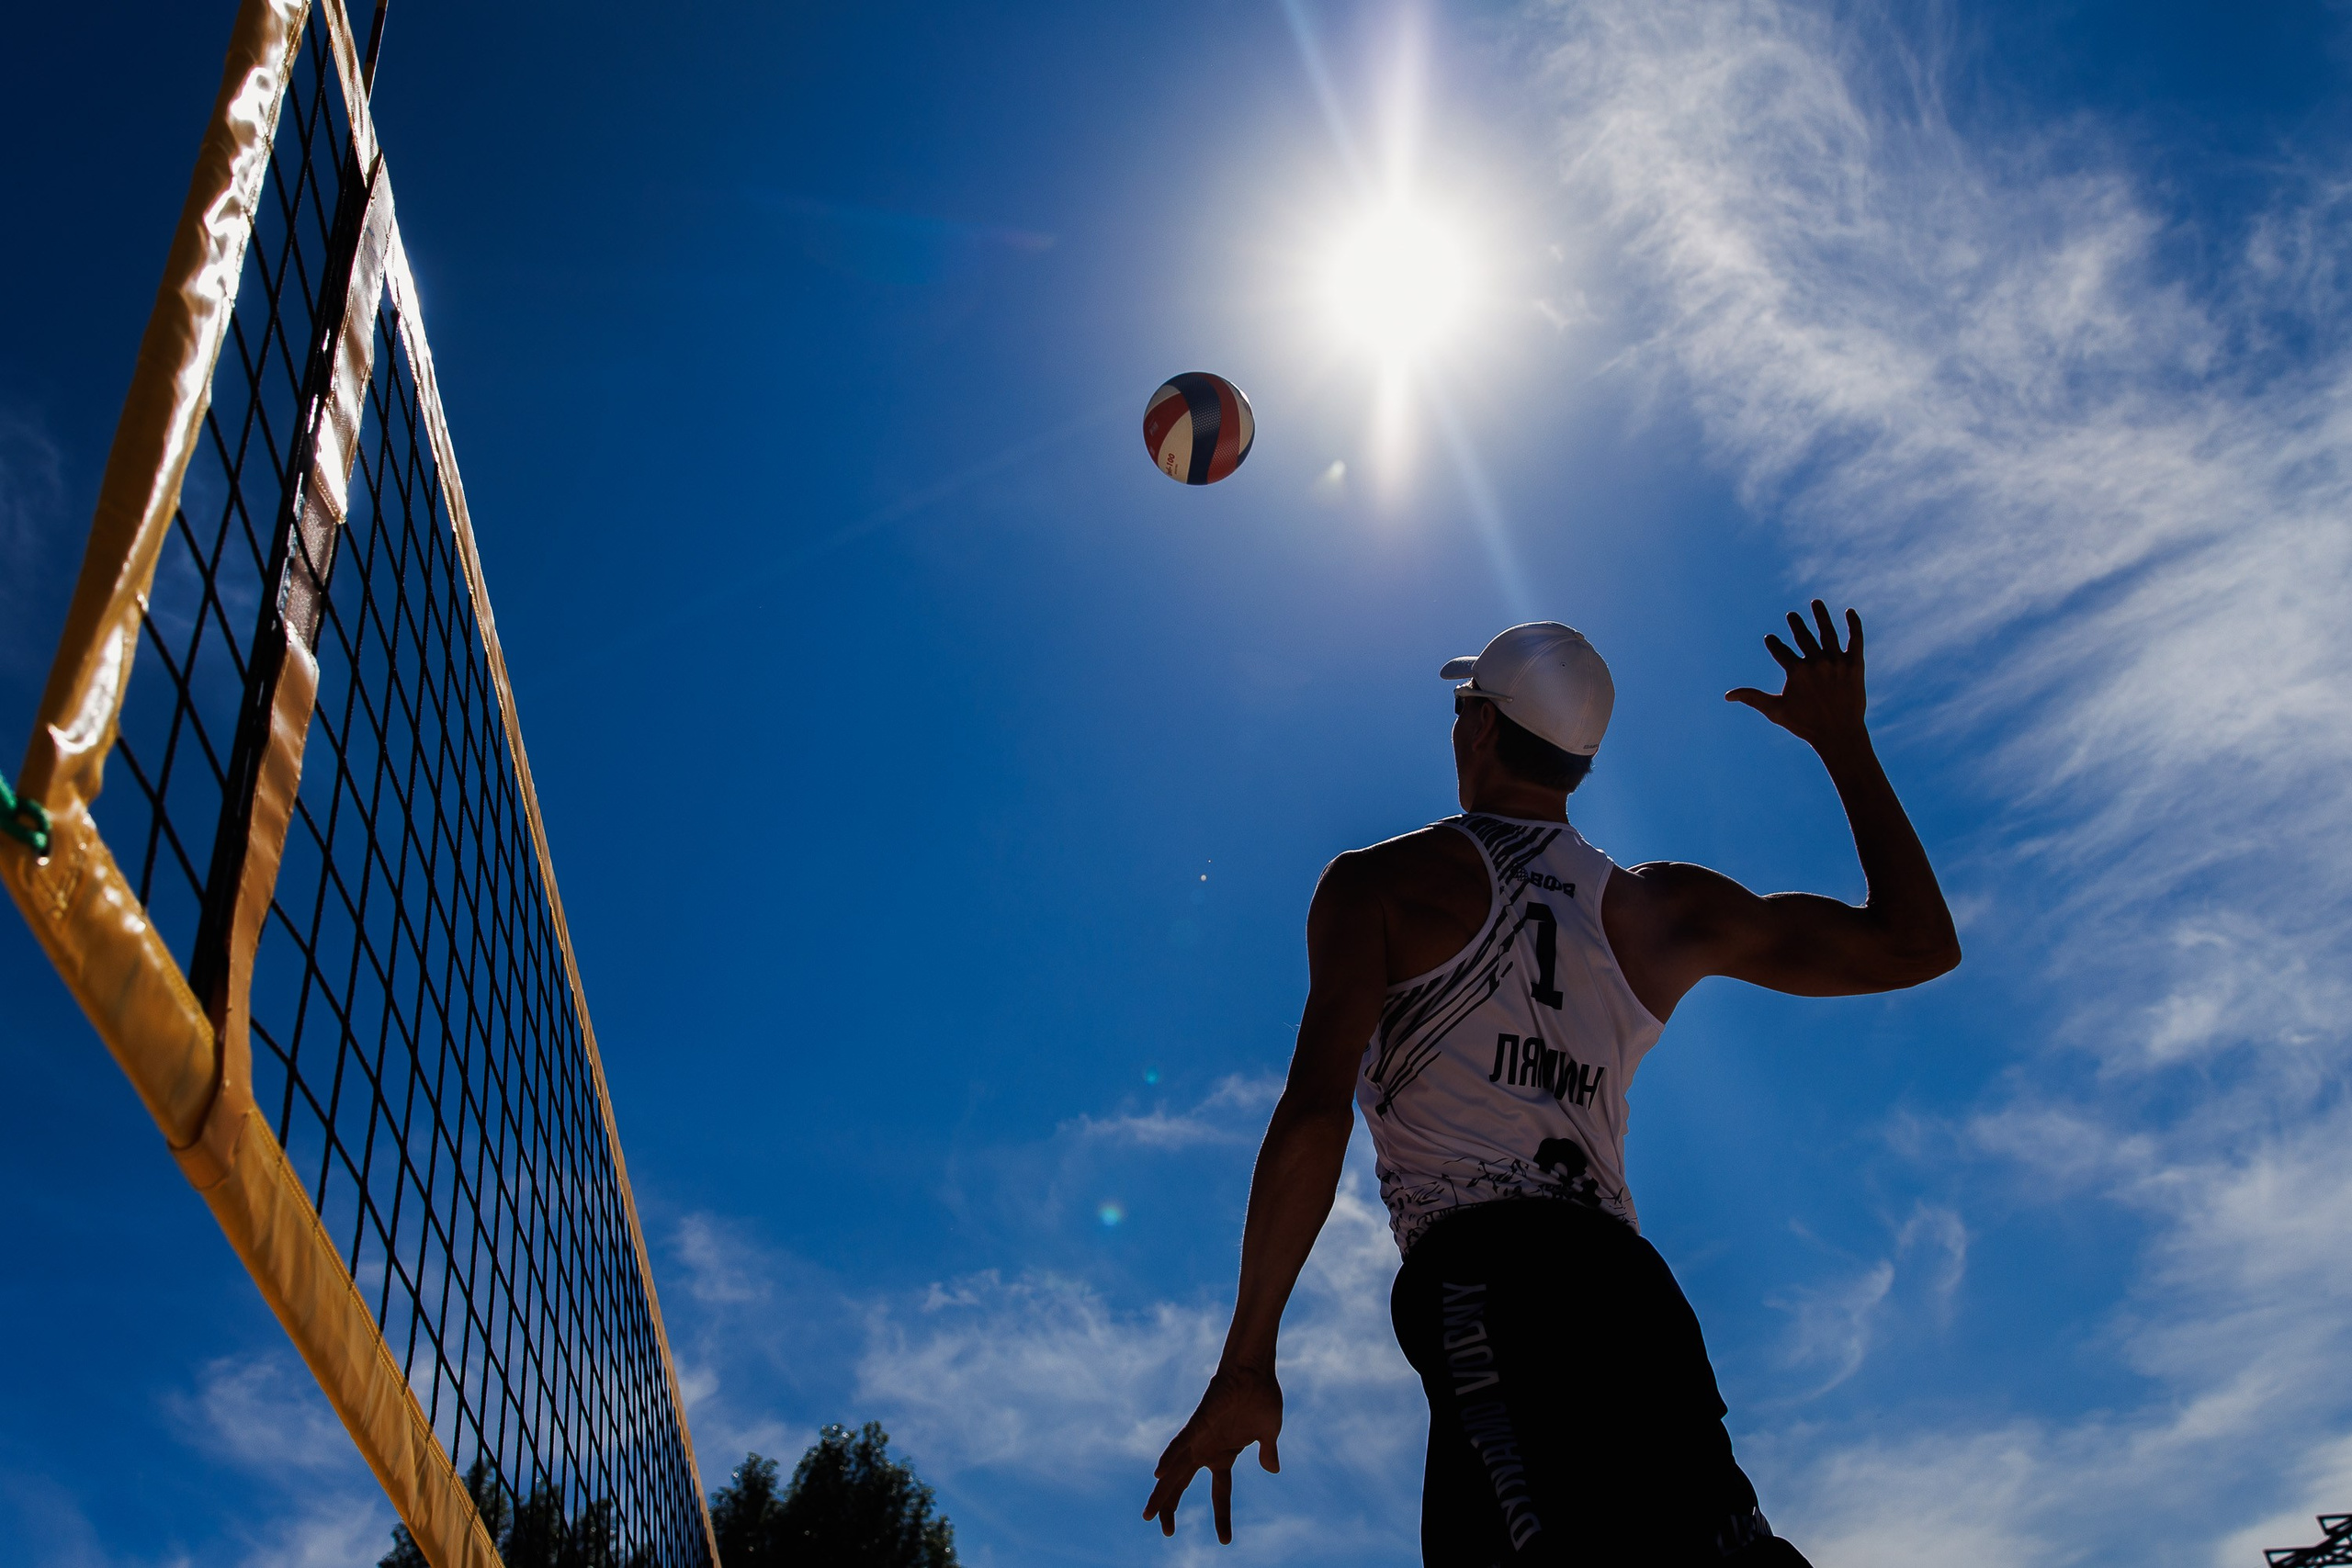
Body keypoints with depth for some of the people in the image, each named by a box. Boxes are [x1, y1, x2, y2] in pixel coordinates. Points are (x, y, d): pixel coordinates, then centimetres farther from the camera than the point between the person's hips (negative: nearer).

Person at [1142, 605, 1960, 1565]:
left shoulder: (1377, 883, 10)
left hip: (1479, 1282, -5)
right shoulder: (1660, 907, 21)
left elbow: (1314, 1115, -4)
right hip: (1629, 1288, 5)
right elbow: (1917, 943, 29)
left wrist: (1246, 1366, -2)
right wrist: (1843, 742, 37)